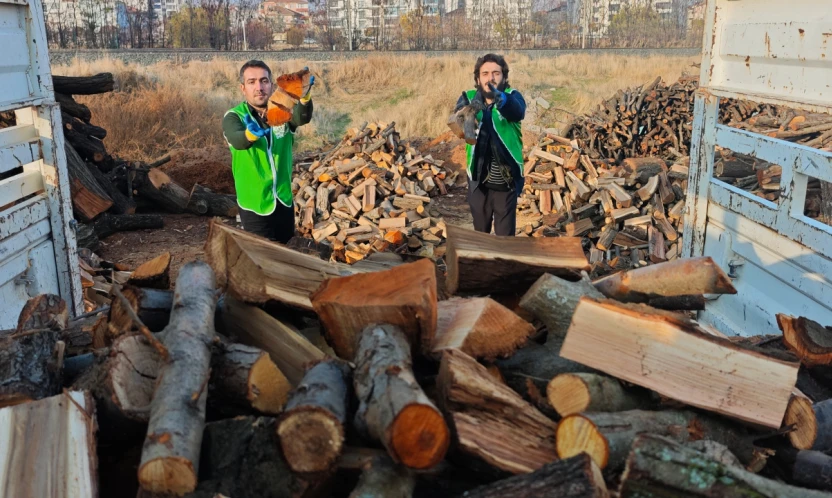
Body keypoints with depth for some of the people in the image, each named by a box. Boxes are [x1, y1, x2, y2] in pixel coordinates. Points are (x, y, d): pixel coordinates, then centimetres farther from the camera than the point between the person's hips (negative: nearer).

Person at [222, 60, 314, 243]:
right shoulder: (234, 117, -10)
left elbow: (302, 118, -26)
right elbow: (238, 140, -32)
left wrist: (305, 95, -49)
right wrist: (251, 133, -56)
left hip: (284, 200, 3)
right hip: (254, 204, -3)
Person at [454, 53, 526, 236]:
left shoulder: (512, 96, -6)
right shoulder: (469, 97, -1)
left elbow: (518, 113, -30)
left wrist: (499, 97, -52)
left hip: (506, 182, -2)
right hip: (479, 181, 2)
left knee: (505, 236, 8)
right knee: (480, 232, 18)